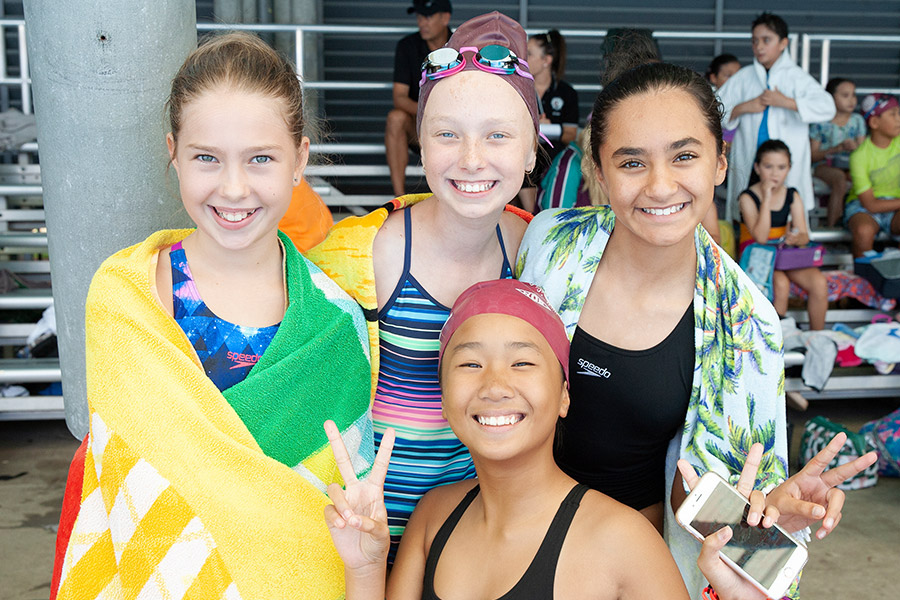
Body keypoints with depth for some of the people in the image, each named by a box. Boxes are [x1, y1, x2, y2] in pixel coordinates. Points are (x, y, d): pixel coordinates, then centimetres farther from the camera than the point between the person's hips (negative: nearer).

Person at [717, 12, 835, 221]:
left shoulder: (796, 76, 2)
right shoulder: (744, 77, 9)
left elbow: (827, 107, -10)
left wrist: (786, 102, -16)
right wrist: (744, 108, -8)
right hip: (749, 162, 2)